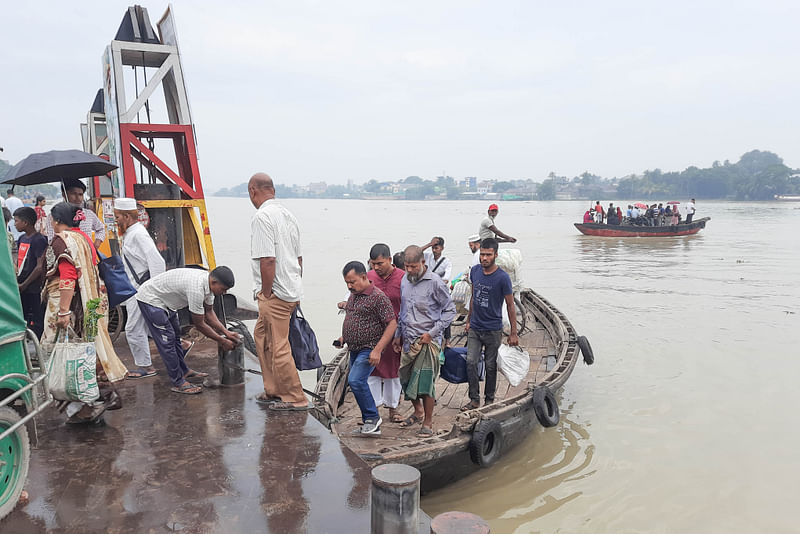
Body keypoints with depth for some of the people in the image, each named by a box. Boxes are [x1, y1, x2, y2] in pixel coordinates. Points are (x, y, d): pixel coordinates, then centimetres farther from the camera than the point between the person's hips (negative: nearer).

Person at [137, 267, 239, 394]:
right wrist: (221, 341, -16)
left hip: (164, 298, 10)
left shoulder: (208, 282, -10)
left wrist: (226, 332, -2)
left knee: (175, 336, 19)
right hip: (149, 299, -10)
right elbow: (199, 324, -25)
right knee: (167, 341, -9)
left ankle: (184, 371, 33)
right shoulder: (196, 288, -36)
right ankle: (178, 382, -1)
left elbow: (209, 312, 5)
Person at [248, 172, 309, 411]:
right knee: (261, 337, 21)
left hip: (275, 294, -10)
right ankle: (273, 391, 29)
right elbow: (298, 258, 17)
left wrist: (266, 293, -13)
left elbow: (268, 260, -22)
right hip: (292, 290, 10)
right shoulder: (288, 214, 13)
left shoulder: (262, 217, -15)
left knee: (279, 347, 0)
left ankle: (295, 399, 10)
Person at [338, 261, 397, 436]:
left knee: (355, 380, -22)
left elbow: (392, 324, -16)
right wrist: (344, 337, 12)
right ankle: (372, 427, 19)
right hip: (354, 349, 9)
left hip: (369, 349, -9)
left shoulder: (378, 296, -13)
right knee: (357, 383, 9)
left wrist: (377, 350, -21)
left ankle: (373, 417, -5)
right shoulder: (353, 296, 12)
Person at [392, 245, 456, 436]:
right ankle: (418, 411, 36)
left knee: (425, 381, -6)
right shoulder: (405, 280, 8)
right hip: (408, 340, 6)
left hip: (427, 341, -6)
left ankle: (428, 422, 10)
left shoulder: (435, 282, -12)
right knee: (405, 379, 12)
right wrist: (398, 335, 16)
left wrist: (432, 333, -13)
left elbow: (450, 310, -7)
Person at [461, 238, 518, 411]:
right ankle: (474, 399, 10)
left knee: (490, 366, 7)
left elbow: (510, 306, -7)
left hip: (493, 330, -4)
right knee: (471, 362, -2)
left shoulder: (503, 278, -14)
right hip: (474, 328, 4)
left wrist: (513, 333, -6)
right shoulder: (475, 271, 1)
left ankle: (489, 399, 23)